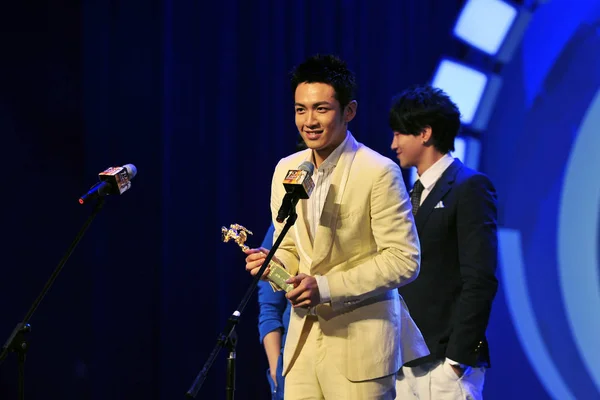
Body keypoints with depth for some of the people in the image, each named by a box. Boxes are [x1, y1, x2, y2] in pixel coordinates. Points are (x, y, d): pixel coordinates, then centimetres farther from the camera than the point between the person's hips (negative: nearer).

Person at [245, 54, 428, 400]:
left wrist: (326, 287, -19)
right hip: (303, 337, 6)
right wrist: (273, 262, -5)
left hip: (361, 340, -5)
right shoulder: (285, 171, 8)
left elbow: (404, 261, -12)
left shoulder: (379, 172, -11)